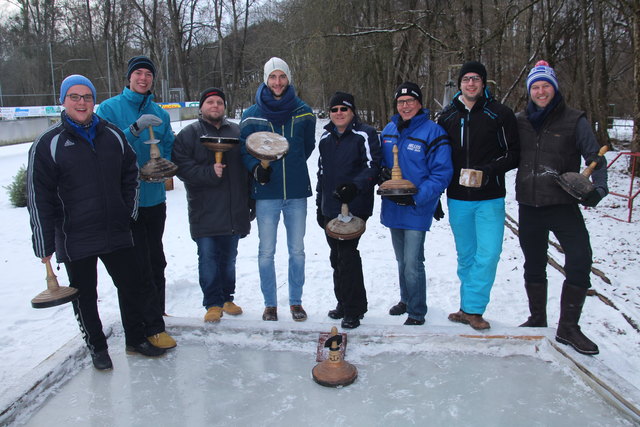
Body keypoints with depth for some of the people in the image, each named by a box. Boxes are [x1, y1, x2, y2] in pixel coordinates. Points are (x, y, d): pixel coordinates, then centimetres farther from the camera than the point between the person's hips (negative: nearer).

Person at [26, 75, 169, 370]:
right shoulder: (48, 144, -7)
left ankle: (136, 338, 33)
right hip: (74, 240, -3)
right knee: (85, 296, 11)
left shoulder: (113, 136, 4)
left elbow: (130, 173, 16)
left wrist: (129, 210, 7)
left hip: (117, 233, 4)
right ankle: (96, 347, 32)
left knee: (132, 286, 13)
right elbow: (39, 198, -8)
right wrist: (44, 243, -9)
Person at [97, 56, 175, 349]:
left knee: (156, 259, 15)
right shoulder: (110, 108, -3)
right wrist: (135, 128, -26)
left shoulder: (160, 114, 11)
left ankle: (157, 315, 31)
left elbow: (169, 149, 14)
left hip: (154, 196, 5)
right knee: (140, 262, -6)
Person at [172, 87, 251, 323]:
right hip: (204, 212, -3)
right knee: (208, 258, 0)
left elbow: (248, 166, 15)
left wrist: (249, 202, 8)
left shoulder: (237, 132, 12)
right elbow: (182, 166, -9)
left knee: (229, 258, 13)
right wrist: (209, 173, -22)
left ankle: (227, 298, 27)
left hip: (234, 211, 3)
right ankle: (213, 303, 13)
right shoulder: (188, 134, 2)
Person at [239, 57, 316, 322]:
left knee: (297, 250, 9)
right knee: (266, 252, 4)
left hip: (297, 192, 1)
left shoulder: (303, 113, 4)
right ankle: (270, 304, 20)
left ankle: (296, 301, 24)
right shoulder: (252, 115, 0)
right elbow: (244, 149, 4)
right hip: (266, 193, -1)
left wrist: (292, 166, 9)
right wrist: (256, 167, -14)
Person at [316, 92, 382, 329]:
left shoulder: (365, 134, -3)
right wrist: (319, 203, 20)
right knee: (337, 256, 12)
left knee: (348, 254, -11)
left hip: (355, 206, -7)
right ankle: (343, 302, 27)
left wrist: (355, 186, -27)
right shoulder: (326, 137, 17)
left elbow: (373, 166, -10)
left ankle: (354, 310, 1)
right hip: (330, 207, 7)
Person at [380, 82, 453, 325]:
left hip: (417, 210, -6)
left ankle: (417, 312, 11)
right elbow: (381, 161, 20)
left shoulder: (433, 132, -10)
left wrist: (416, 196, -22)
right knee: (402, 260, 19)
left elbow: (442, 173, -13)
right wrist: (383, 173, -4)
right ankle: (406, 300, 38)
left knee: (412, 263, -7)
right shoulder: (389, 130, 8)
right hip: (392, 207, 6)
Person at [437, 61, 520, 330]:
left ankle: (471, 308, 3)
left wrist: (490, 169, -19)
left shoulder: (500, 114, -3)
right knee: (466, 255, 12)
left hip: (489, 199, -3)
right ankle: (470, 309, 23)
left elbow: (513, 154, -2)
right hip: (457, 199, 3)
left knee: (488, 254, -9)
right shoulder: (447, 116, 8)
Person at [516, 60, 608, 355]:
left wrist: (598, 188, -17)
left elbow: (595, 157, -1)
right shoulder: (519, 122, 7)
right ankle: (537, 320, 30)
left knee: (580, 261, -13)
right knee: (534, 265, 13)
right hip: (529, 206, 3)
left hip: (563, 205, -3)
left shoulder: (574, 121, -1)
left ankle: (568, 327, 2)